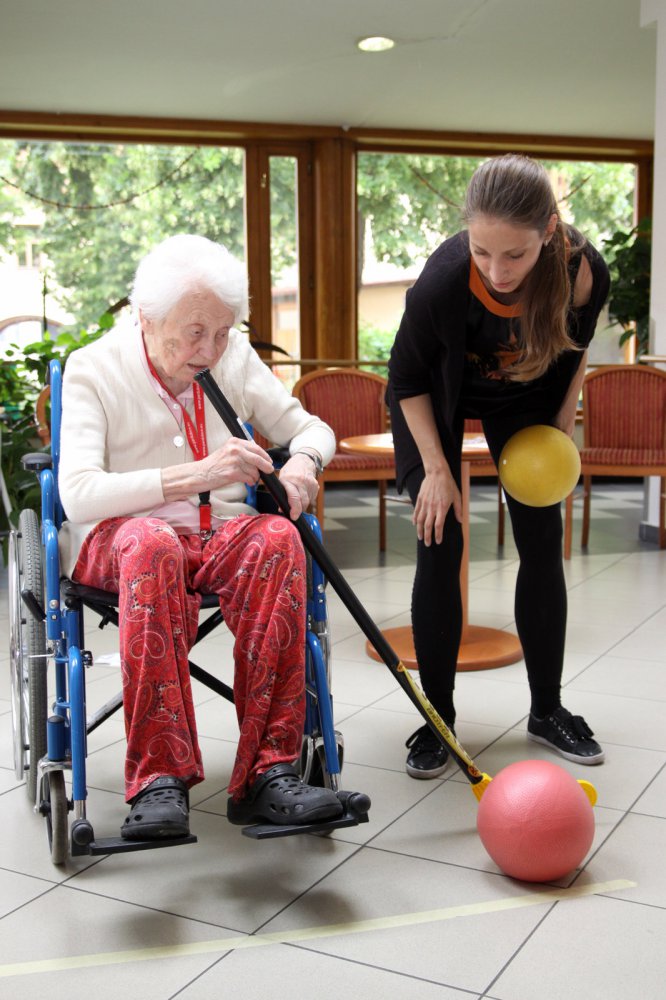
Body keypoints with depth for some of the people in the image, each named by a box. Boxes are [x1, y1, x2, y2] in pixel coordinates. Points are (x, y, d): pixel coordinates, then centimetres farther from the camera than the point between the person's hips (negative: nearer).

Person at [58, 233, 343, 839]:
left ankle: (266, 771, -32)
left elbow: (311, 428, 15)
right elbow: (78, 494, -18)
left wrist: (302, 461, -11)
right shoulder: (93, 369, -5)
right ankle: (159, 778, -36)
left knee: (276, 538, -32)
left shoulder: (234, 356, 7)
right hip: (114, 540, -3)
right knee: (151, 542, -39)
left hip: (219, 536, 3)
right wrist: (196, 475, -29)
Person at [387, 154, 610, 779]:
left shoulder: (584, 271, -30)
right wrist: (437, 468, -19)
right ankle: (437, 719, 6)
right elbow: (408, 380, -19)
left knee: (543, 544, 1)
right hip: (437, 402, -3)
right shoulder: (442, 280, -38)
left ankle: (547, 709, 16)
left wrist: (563, 420, -5)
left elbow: (576, 345, -4)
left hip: (525, 400, 3)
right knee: (439, 547, -8)